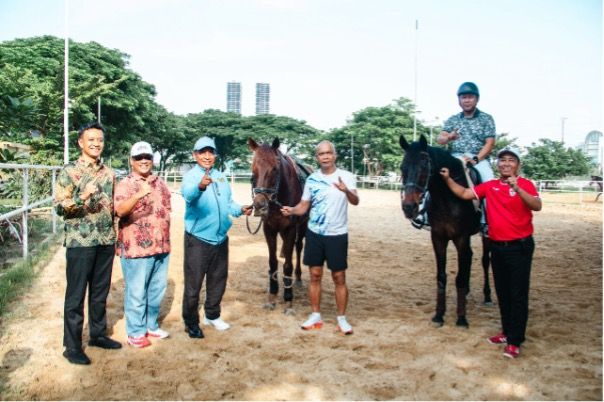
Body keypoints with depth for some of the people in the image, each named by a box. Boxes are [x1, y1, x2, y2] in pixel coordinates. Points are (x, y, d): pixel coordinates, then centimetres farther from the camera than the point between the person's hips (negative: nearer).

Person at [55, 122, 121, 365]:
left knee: (100, 293, 15)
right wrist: (83, 197, -28)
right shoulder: (70, 171, -6)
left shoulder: (108, 173, 10)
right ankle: (72, 346, 14)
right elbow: (59, 207, -10)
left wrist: (115, 237, 15)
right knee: (76, 296, 4)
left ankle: (98, 334, 30)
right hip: (80, 243, -5)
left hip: (106, 242, 5)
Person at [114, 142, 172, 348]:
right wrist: (139, 195, -41)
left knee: (157, 290, 15)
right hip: (136, 247, -6)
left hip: (161, 246, 6)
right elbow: (120, 210, -25)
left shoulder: (160, 183, 12)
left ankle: (151, 325, 31)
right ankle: (135, 332, 16)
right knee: (136, 292, 3)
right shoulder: (125, 184, -8)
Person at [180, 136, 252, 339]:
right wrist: (200, 187, -56)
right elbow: (188, 194, -35)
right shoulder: (191, 176, -12)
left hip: (220, 238, 7)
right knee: (193, 283, 2)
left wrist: (240, 209, -2)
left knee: (218, 280, 18)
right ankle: (191, 322, 18)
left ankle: (212, 315, 37)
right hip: (198, 239, -6)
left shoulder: (221, 177, 8)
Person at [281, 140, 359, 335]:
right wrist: (291, 210, -15)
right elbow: (304, 206, 6)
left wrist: (346, 190, -45)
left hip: (337, 235, -3)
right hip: (314, 233, 3)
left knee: (339, 278, 4)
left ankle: (342, 318, 18)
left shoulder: (346, 176, -9)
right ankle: (316, 316, 23)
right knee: (315, 275, 10)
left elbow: (355, 201, -24)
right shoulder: (312, 179, 2)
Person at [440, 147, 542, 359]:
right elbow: (464, 194, 8)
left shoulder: (525, 184, -8)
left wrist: (516, 188, -35)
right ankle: (507, 331, 30)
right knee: (502, 293, 15)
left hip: (520, 247, -5)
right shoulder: (490, 186, 5)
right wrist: (448, 179, -2)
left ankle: (515, 341, 6)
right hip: (497, 246, 5)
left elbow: (537, 206, -24)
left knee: (518, 295, 0)